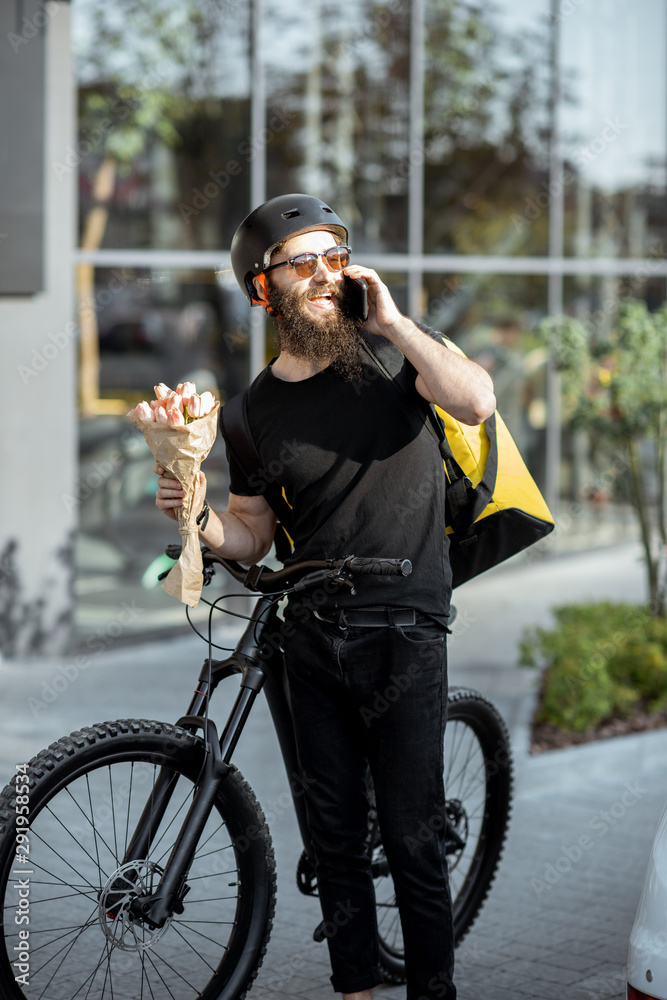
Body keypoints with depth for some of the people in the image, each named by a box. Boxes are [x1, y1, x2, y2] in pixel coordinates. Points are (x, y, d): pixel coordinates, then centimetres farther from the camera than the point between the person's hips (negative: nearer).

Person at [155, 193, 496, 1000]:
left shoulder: (387, 353, -2)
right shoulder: (259, 404, 7)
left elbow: (476, 400, -22)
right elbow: (252, 535, 12)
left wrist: (393, 321, -18)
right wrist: (198, 518, -8)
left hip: (403, 633, -4)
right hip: (313, 638, 4)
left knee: (411, 837, -2)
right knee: (335, 833, 10)